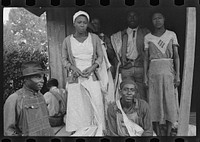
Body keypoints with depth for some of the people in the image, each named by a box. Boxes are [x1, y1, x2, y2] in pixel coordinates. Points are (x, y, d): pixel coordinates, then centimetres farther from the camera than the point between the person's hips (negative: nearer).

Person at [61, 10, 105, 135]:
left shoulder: (95, 38, 5)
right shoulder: (67, 41, 4)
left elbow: (100, 56, 9)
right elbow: (64, 59, 10)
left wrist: (93, 67, -8)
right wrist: (72, 67, -8)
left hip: (92, 77, 0)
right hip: (75, 78, 0)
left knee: (97, 104, -6)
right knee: (76, 106, -3)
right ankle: (75, 133, 3)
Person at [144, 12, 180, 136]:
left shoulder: (171, 35, 6)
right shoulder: (148, 37, 9)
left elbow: (176, 56, 4)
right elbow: (146, 58, 9)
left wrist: (178, 75, -4)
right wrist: (145, 76, 1)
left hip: (168, 71, -1)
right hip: (153, 71, 1)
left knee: (170, 101, -3)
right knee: (155, 102, 0)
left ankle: (169, 133, 2)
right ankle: (158, 133, 7)